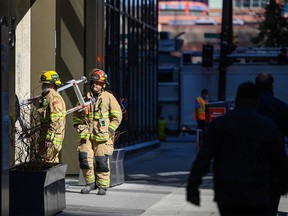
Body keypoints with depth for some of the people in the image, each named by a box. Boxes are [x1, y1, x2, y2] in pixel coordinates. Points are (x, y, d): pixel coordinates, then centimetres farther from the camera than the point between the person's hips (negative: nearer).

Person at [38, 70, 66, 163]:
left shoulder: (54, 98, -15)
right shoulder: (45, 97, 18)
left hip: (52, 138, -10)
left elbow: (56, 121, -21)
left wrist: (50, 138, -23)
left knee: (49, 161, -10)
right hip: (45, 136, 10)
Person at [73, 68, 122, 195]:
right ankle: (91, 182, 11)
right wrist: (78, 125, 9)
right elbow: (77, 114, 25)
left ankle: (102, 186, 8)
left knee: (101, 161, -4)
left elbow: (117, 116, 2)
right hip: (87, 135, 4)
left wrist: (110, 130, -5)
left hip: (102, 136, -3)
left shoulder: (109, 97, 2)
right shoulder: (86, 98, 13)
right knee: (84, 158, -5)